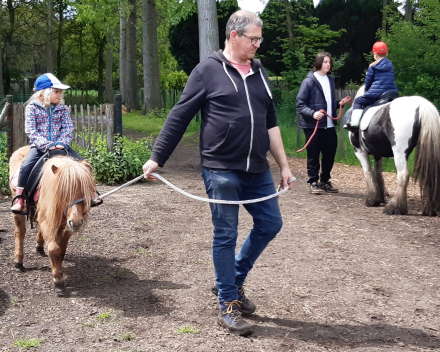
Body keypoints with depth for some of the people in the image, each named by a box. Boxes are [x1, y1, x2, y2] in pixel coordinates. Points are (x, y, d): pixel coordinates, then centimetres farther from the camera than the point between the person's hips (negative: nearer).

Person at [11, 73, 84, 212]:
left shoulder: (62, 109, 8)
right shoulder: (32, 108, -2)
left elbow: (68, 128, 2)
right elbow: (31, 131, -10)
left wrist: (62, 143, -18)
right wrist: (47, 145, -22)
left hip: (60, 146, 3)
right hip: (39, 146, -3)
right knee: (26, 166, -27)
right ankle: (19, 199, -15)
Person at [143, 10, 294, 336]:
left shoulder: (259, 73, 12)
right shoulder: (208, 71, -6)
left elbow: (271, 123, 17)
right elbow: (179, 117, -4)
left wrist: (284, 165, 15)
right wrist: (157, 158, -6)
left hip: (257, 171, 6)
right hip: (221, 171, -6)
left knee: (270, 224, 10)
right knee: (226, 236, 2)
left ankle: (234, 280, 30)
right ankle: (228, 306, 15)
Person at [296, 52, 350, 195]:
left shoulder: (330, 80, 12)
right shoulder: (309, 81, -9)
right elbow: (300, 104, -13)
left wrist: (339, 103, 5)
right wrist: (312, 113, -26)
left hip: (329, 125, 6)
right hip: (313, 125, -6)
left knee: (330, 154, 11)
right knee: (313, 155, 1)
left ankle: (325, 181, 26)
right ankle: (313, 182, 12)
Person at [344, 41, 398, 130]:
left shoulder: (372, 66, -2)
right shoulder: (390, 64, 13)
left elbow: (368, 82, 2)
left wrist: (367, 92, 21)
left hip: (376, 94, -5)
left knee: (358, 101, 12)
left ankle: (354, 122, -4)